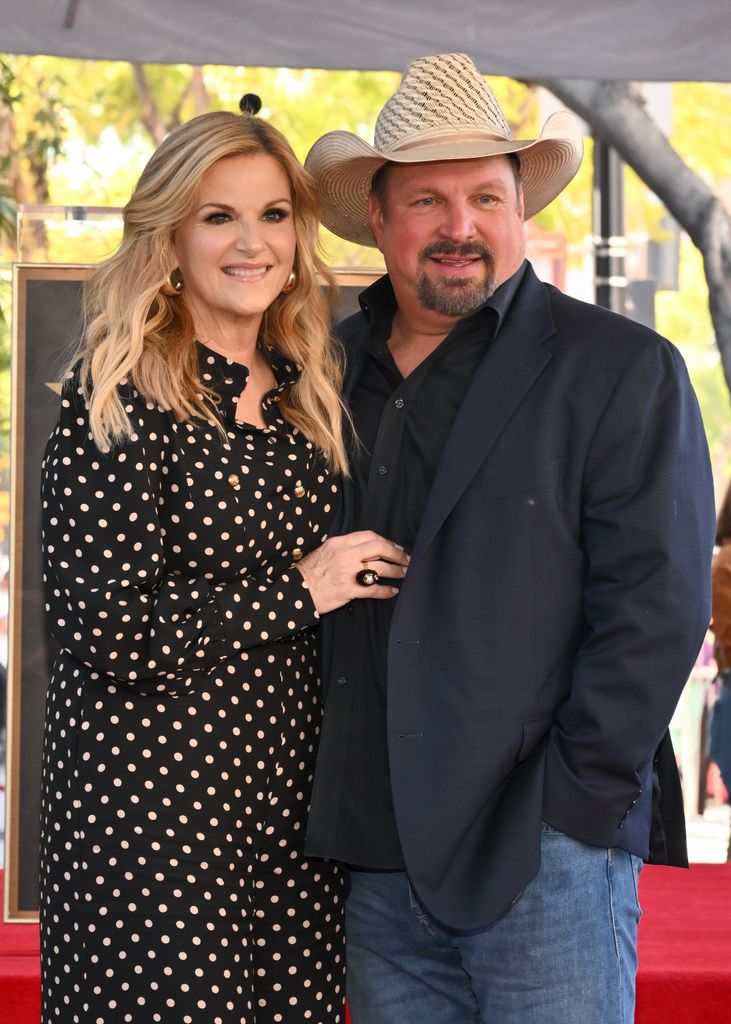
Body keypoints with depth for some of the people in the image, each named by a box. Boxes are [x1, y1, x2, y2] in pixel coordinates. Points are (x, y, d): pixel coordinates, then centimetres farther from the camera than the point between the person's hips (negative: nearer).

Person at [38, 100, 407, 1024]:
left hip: (290, 791, 6)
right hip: (151, 799, -6)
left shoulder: (303, 393, 10)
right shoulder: (117, 399, -10)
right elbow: (100, 626, -17)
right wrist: (298, 594, -12)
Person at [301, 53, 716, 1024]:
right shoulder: (334, 369, 12)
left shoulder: (625, 371, -2)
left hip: (543, 865, -4)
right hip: (376, 860, 5)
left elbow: (656, 608, -8)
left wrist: (574, 806, -13)